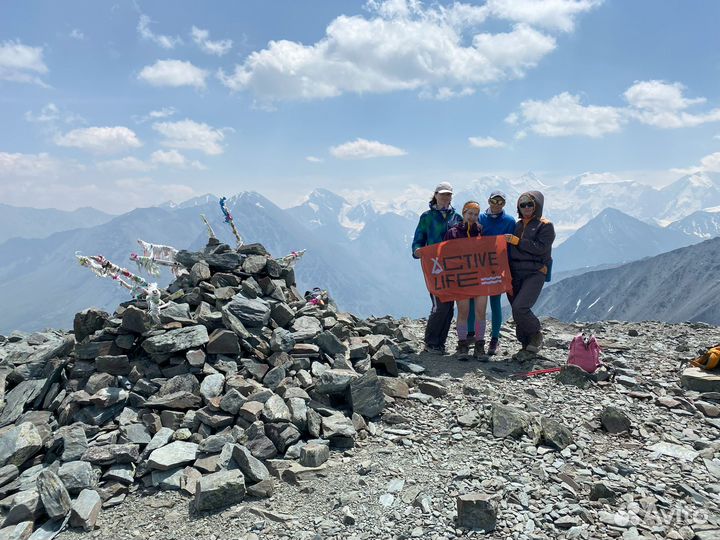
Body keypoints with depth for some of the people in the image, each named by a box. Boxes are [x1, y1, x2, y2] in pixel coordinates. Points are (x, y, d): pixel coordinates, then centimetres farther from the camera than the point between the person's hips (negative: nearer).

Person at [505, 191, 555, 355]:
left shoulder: (545, 226, 0)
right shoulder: (518, 225, 18)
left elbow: (540, 248, -15)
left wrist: (516, 241, -17)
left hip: (535, 273, -6)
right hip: (515, 273, 6)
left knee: (519, 307, -20)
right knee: (517, 311, 6)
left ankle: (536, 333, 5)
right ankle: (527, 345, 19)